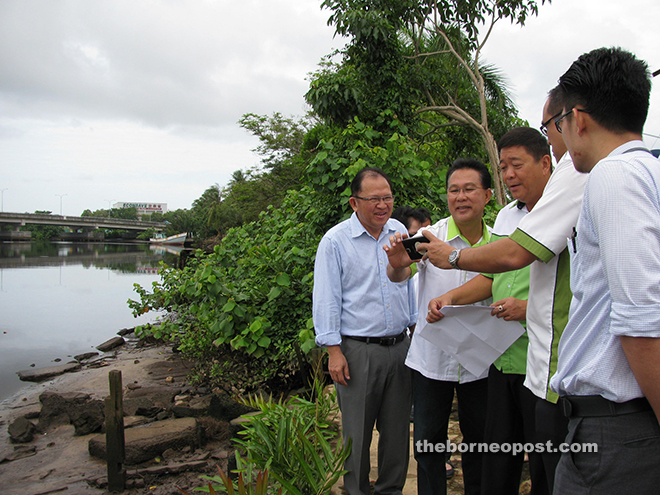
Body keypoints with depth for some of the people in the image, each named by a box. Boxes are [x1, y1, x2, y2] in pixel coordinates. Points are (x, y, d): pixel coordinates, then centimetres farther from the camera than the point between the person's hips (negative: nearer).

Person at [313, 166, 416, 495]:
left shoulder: (400, 232, 9)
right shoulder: (335, 241, -6)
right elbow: (326, 299, -7)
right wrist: (333, 351, -11)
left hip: (400, 346, 5)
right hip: (357, 350, -4)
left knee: (397, 428, 13)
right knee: (357, 432, 4)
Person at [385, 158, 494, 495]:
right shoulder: (431, 236, -10)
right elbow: (398, 276, -24)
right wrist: (397, 264, -46)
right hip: (431, 359, -2)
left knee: (479, 441, 17)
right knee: (428, 443, 9)